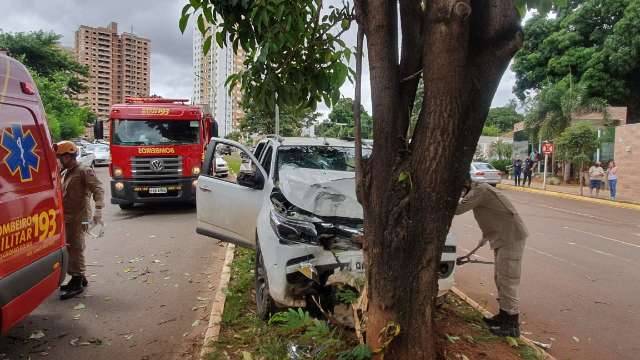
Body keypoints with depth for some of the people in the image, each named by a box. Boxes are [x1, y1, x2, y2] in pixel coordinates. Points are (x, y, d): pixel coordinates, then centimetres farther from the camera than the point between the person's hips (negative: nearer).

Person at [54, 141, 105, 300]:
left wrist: (98, 210, -31)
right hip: (66, 217, 9)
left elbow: (98, 189, -19)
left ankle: (77, 283, 2)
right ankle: (79, 278, 27)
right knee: (69, 248, 14)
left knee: (75, 248, -6)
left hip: (78, 217, -9)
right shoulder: (65, 173, 18)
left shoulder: (84, 171, -9)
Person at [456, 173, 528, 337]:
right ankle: (504, 316, 29)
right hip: (502, 238, 11)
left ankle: (512, 326, 1)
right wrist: (485, 237, 23)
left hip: (511, 237, -11)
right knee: (499, 279, 17)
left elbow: (458, 209, -26)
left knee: (506, 281, -7)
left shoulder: (479, 191, -19)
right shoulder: (478, 190, 13)